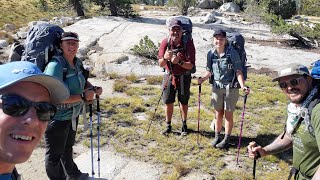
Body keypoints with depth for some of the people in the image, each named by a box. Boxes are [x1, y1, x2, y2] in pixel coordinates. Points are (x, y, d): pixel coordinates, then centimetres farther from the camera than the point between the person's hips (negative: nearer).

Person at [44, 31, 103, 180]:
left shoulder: (77, 62, -1)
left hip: (72, 114, 9)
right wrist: (82, 97, -30)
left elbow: (83, 82, 15)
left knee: (68, 147, 29)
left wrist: (94, 89, -5)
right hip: (57, 117, -9)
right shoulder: (56, 65, -25)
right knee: (54, 154, 11)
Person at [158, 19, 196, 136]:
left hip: (184, 77, -2)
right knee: (168, 103, 9)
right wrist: (165, 58, -33)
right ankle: (168, 126, 26)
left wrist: (179, 62, -37)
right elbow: (161, 64, -10)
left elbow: (190, 65, -19)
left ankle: (184, 125, 31)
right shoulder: (165, 43, -10)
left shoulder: (188, 43, -16)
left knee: (183, 102, 13)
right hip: (169, 76, 2)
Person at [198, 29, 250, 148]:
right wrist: (203, 79, -10)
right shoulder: (211, 54, -2)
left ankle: (227, 138, 22)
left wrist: (242, 86, -24)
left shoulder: (232, 53, -13)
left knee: (228, 114, 7)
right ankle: (217, 136, 29)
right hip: (217, 87, 4)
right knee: (218, 113, 14)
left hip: (231, 88, -3)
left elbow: (238, 71, -13)